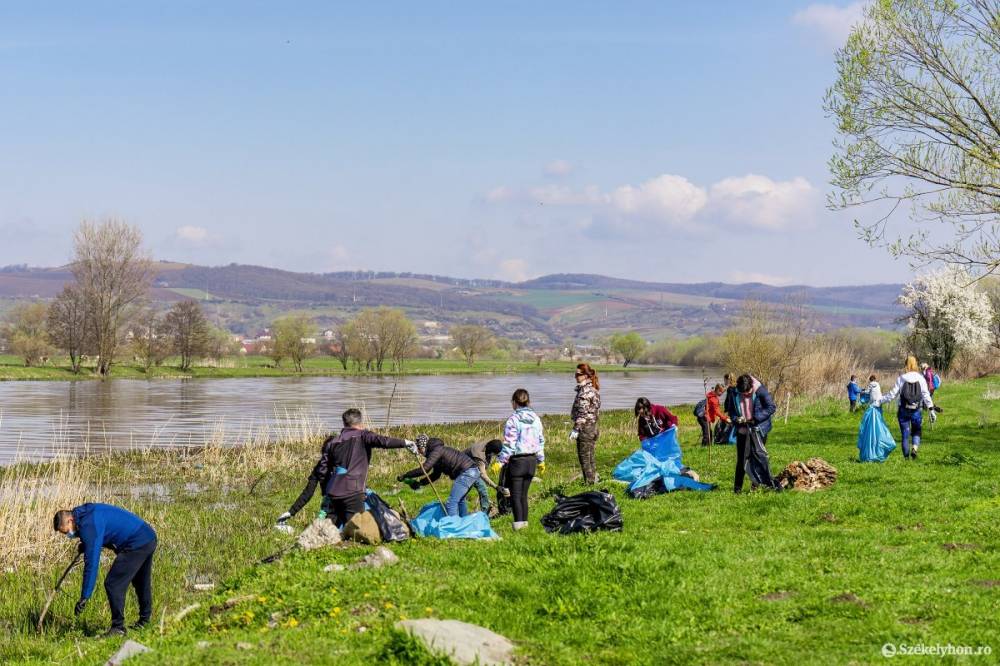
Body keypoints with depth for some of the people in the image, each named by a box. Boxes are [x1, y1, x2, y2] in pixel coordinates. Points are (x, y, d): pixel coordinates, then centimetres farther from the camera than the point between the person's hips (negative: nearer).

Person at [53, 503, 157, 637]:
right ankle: (145, 621, 39)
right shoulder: (87, 512, 8)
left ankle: (118, 627, -5)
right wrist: (85, 545, 16)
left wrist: (84, 597, -24)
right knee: (141, 583, 25)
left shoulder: (88, 526, -22)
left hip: (136, 545, -11)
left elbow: (91, 562, -25)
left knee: (113, 584, -9)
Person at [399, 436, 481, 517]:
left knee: (451, 503, -12)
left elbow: (424, 469, -20)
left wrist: (405, 475, -13)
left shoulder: (436, 451, -10)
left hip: (467, 472, -11)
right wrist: (419, 482, 19)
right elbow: (435, 475, 28)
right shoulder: (439, 450, 21)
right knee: (460, 501, 26)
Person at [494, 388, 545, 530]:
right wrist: (541, 460, 24)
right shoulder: (536, 419, 6)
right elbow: (541, 441, 13)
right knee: (524, 493, 14)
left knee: (515, 494, -1)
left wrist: (500, 461, -10)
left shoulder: (513, 420, -14)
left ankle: (518, 522, -8)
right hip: (532, 460, 6)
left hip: (517, 460, -6)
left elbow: (509, 444, -16)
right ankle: (524, 521, 16)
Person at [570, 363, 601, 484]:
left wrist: (576, 429, -20)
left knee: (584, 457, -1)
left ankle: (589, 483, 2)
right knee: (590, 457, 18)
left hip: (585, 428, -10)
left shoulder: (585, 391, -17)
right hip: (593, 427, 10)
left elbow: (582, 412, -21)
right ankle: (594, 480, 25)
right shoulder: (593, 389, 12)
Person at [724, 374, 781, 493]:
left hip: (758, 428, -3)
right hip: (742, 429, 3)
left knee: (759, 453, -10)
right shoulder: (733, 393, -6)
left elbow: (772, 407, -11)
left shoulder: (760, 390, -16)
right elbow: (730, 409, 8)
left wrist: (756, 418, -18)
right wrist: (735, 419, -12)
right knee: (742, 458, 7)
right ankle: (737, 487, 15)